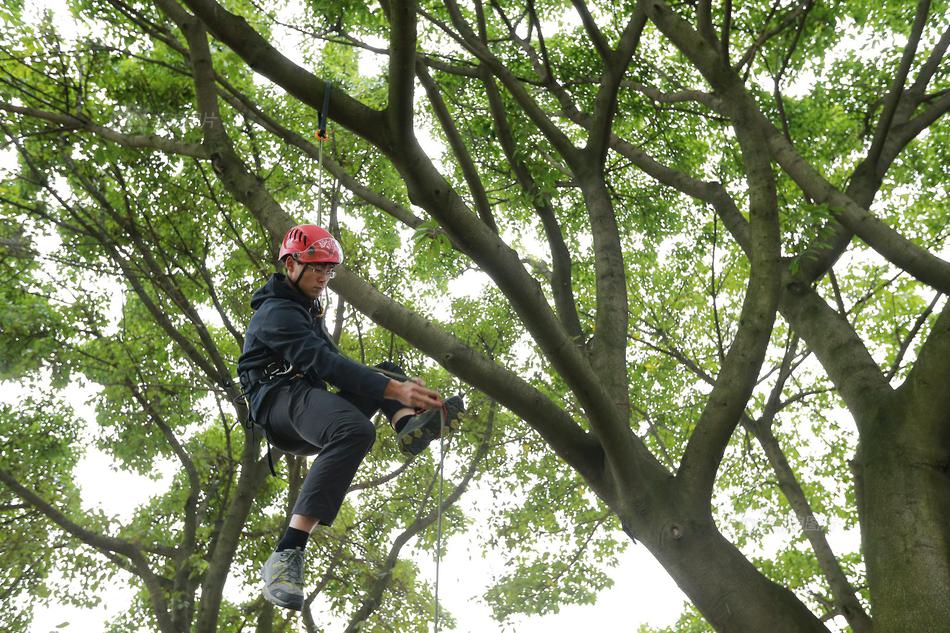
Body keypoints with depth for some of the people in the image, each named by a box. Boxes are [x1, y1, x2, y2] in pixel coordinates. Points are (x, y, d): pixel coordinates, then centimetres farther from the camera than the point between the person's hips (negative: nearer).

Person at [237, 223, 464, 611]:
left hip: (310, 403, 10)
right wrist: (395, 391, -32)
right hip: (279, 401, -10)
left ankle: (409, 425, -24)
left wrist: (395, 384, 8)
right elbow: (324, 362, -23)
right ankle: (287, 554, -49)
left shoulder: (307, 309, 26)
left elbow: (332, 365, 24)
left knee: (387, 371, 14)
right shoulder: (277, 312, -8)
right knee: (355, 431, -39)